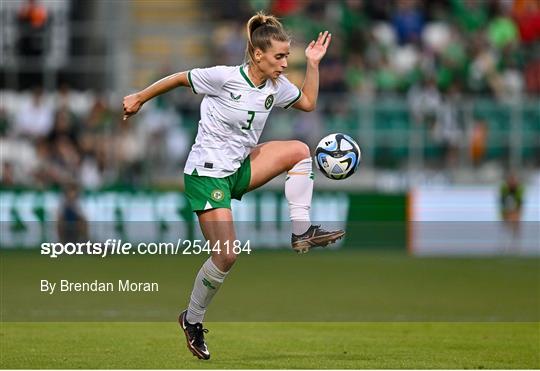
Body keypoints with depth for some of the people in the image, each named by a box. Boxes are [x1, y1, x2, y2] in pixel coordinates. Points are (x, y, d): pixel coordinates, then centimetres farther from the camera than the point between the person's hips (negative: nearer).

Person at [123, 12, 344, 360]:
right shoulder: (224, 77, -19)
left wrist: (313, 63, 7)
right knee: (226, 256, -12)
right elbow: (179, 78, -5)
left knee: (299, 150, -11)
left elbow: (308, 102, 18)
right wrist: (140, 98, 4)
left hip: (240, 169, 7)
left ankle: (301, 232, -6)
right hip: (206, 174, -7)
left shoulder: (276, 86, 1)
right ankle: (192, 321, 10)